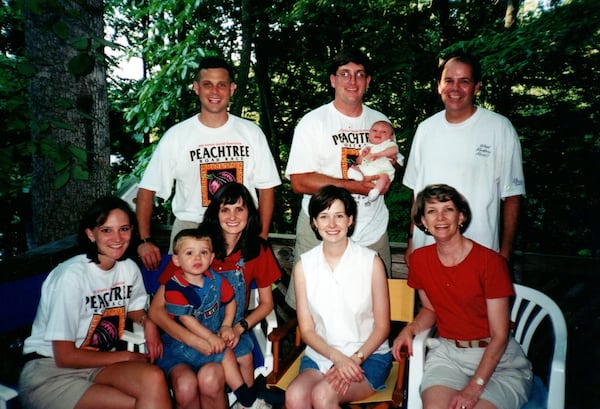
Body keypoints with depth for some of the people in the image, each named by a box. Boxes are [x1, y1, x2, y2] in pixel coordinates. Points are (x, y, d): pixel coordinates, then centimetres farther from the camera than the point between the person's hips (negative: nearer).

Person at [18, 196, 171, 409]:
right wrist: (126, 356, -9)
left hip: (100, 364, 5)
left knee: (154, 378, -27)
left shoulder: (128, 268, -2)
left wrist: (148, 322, -4)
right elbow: (64, 357, -16)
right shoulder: (71, 276, -20)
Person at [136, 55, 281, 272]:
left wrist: (262, 238, 1)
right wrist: (145, 241, -6)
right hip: (190, 229, 0)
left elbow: (266, 188, 7)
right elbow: (147, 190, 2)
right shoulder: (176, 136, 1)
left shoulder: (252, 133, 4)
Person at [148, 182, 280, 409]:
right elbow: (156, 310, -9)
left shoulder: (258, 250, -2)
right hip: (186, 337, -1)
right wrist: (195, 341, -22)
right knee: (185, 387, -30)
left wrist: (239, 328, -10)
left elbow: (266, 303, 9)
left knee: (209, 379, -29)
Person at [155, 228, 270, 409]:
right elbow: (186, 319, -19)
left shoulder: (215, 280, -2)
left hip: (211, 339, 4)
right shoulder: (174, 287, -17)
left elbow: (230, 301, 12)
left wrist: (226, 325, -1)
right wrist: (210, 337, -21)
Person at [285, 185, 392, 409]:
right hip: (320, 354, 2)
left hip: (368, 355, -2)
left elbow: (382, 327, -2)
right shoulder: (304, 265, -1)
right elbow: (307, 329, 1)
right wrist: (338, 358, -14)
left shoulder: (371, 261, -6)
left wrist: (355, 359, -15)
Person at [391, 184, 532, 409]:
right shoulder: (420, 259, -1)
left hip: (498, 357, -2)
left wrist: (474, 388, -20)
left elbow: (499, 335, -13)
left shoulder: (490, 262, -14)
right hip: (448, 352, 3)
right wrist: (410, 329, -6)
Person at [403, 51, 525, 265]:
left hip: (479, 253, -3)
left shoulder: (501, 128, -5)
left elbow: (511, 196, -4)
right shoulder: (425, 129, 6)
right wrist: (412, 241, 9)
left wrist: (505, 252, -6)